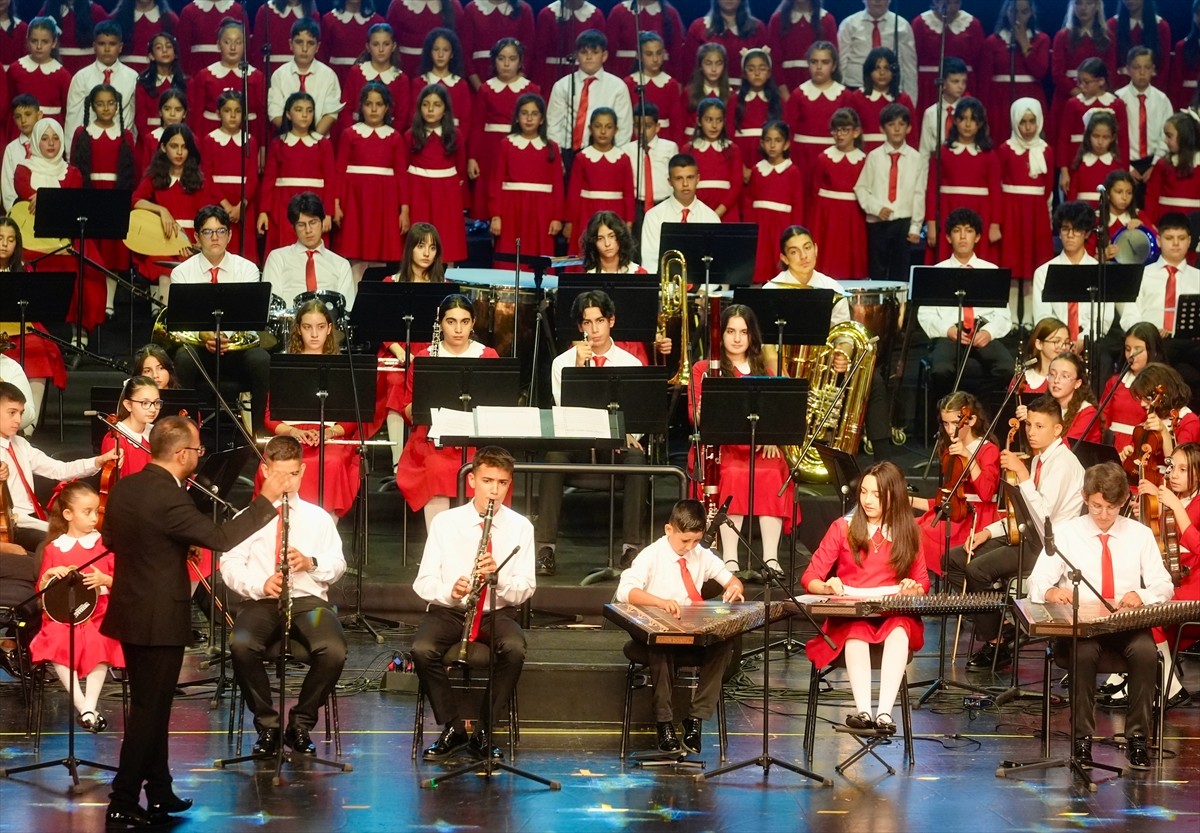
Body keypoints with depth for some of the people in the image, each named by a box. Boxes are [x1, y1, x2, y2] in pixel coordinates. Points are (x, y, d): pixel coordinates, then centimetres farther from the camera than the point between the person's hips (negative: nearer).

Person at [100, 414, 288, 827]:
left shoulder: (124, 487, 3)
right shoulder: (168, 499, -24)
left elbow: (110, 539, 17)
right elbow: (222, 538, -22)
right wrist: (266, 499, -14)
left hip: (130, 613, 9)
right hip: (159, 619, -9)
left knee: (152, 706, 17)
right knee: (148, 711, -1)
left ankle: (159, 793, 26)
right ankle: (122, 805, 0)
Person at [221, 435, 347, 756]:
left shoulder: (318, 517, 17)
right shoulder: (248, 516, 12)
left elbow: (337, 565, 12)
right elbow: (230, 564, 3)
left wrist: (311, 562, -10)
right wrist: (260, 585, -15)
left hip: (309, 599, 1)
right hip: (262, 601, -1)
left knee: (334, 651, -32)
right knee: (241, 645, -36)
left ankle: (301, 723, -8)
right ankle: (267, 724, -14)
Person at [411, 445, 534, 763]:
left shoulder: (520, 527, 2)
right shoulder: (445, 522, 1)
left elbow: (523, 591, -3)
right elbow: (423, 582, -1)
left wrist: (498, 575, -24)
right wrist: (449, 590, -23)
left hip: (497, 612, 0)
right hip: (447, 609, 0)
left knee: (514, 649, -34)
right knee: (422, 650, -31)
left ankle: (484, 731, -15)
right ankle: (452, 729, -12)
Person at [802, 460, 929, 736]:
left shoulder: (908, 531, 12)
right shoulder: (843, 527, 7)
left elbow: (922, 582, 16)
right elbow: (810, 577, 5)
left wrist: (913, 589, -9)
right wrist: (827, 587, -19)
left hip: (894, 614, 1)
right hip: (848, 617, -1)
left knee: (899, 628, -36)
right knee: (857, 631, -37)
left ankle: (885, 711, -48)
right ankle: (863, 710, -51)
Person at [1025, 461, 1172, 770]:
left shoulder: (1140, 534, 11)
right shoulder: (1065, 532, 7)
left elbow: (1163, 585, 6)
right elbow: (1037, 582, -1)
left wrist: (1141, 595, -18)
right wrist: (1051, 592, -26)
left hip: (1129, 624, 1)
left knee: (1146, 651, -33)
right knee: (1084, 652, -36)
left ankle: (1138, 737, -21)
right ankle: (1081, 737, -24)